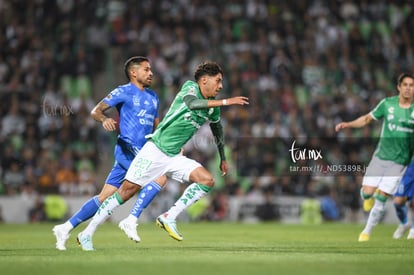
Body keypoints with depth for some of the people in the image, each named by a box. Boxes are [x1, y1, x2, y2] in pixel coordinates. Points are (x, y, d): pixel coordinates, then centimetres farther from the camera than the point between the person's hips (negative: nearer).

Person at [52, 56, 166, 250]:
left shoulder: (153, 97, 20)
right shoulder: (124, 92, -1)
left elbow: (157, 126, 27)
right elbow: (96, 111, -3)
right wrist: (104, 119, -25)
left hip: (142, 152, 7)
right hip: (128, 149, -7)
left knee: (105, 197, 5)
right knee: (160, 177, -22)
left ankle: (66, 228, 10)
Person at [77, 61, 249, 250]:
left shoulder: (212, 108, 10)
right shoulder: (190, 87, -8)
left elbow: (217, 129, 30)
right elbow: (192, 103, -32)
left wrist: (223, 159, 34)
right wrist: (225, 102, -32)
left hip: (174, 157, 7)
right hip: (155, 150, -7)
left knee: (207, 180, -13)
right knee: (127, 190, -8)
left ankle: (169, 218, -7)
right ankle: (87, 233, 1)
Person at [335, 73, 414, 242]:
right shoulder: (387, 104, -1)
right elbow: (367, 119, 10)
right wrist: (348, 124, -2)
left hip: (399, 161, -1)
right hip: (380, 156, 1)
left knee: (381, 199, -6)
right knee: (367, 192, -7)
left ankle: (367, 231, 10)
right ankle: (368, 198, 32)